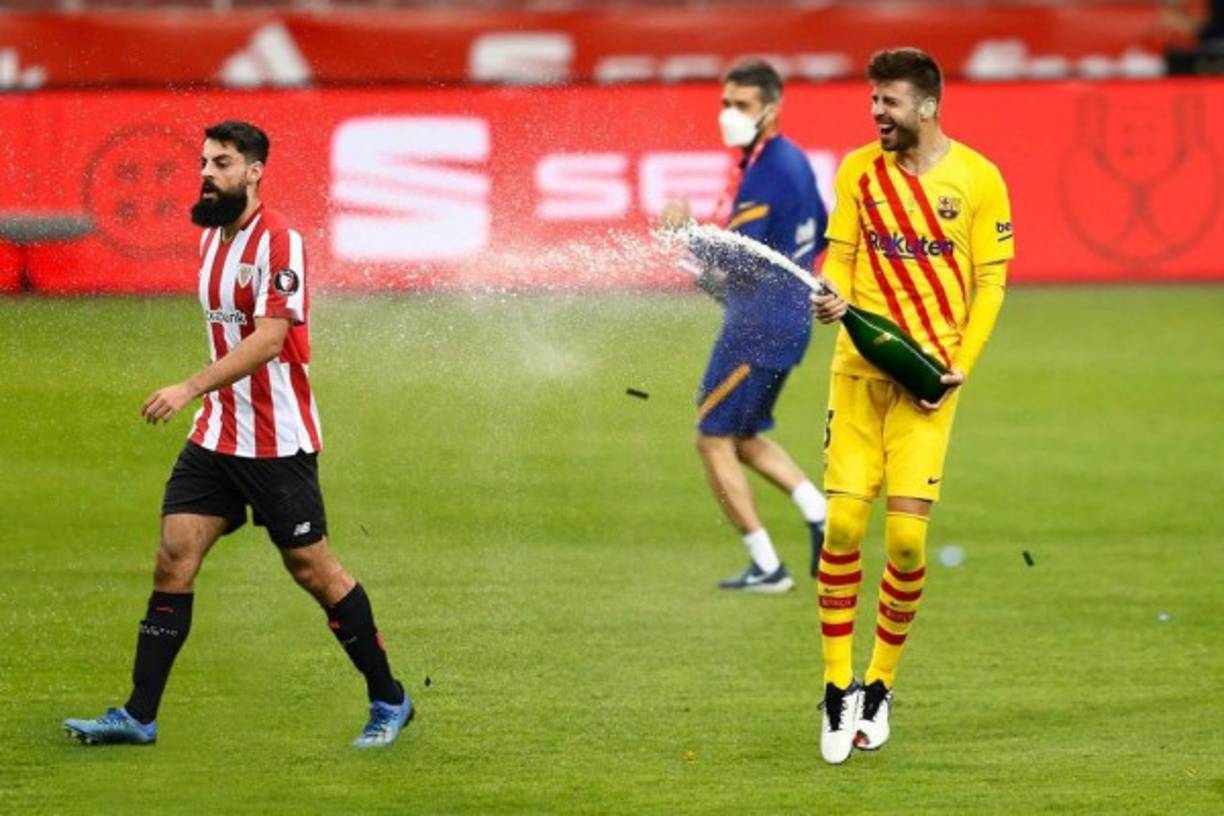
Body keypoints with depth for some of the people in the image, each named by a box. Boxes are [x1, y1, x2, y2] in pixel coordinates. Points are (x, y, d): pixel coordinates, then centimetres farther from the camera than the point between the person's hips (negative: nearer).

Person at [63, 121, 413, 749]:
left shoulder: (278, 241, -16)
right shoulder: (211, 238, 11)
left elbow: (268, 338, -26)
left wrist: (193, 387, -33)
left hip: (278, 442, -7)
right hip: (216, 434, 7)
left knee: (311, 569, 1)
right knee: (173, 560, -1)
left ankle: (389, 702, 16)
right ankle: (138, 716, 0)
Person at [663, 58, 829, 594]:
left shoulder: (764, 176, -21)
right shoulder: (794, 160, 9)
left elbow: (733, 263, -24)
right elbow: (823, 234, 21)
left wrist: (685, 234, -13)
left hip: (760, 326, -10)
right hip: (791, 318, 10)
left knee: (713, 439, -1)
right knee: (743, 437, 22)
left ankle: (767, 568, 1)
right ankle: (820, 516, 13)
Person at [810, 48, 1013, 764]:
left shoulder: (978, 179, -1)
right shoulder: (859, 170, 6)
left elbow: (991, 282, 2)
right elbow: (841, 254, 10)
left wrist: (959, 367, -8)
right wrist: (833, 297, -14)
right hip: (859, 370, 2)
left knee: (907, 537, -8)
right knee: (843, 524, -6)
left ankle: (881, 685, 9)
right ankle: (839, 686, 4)